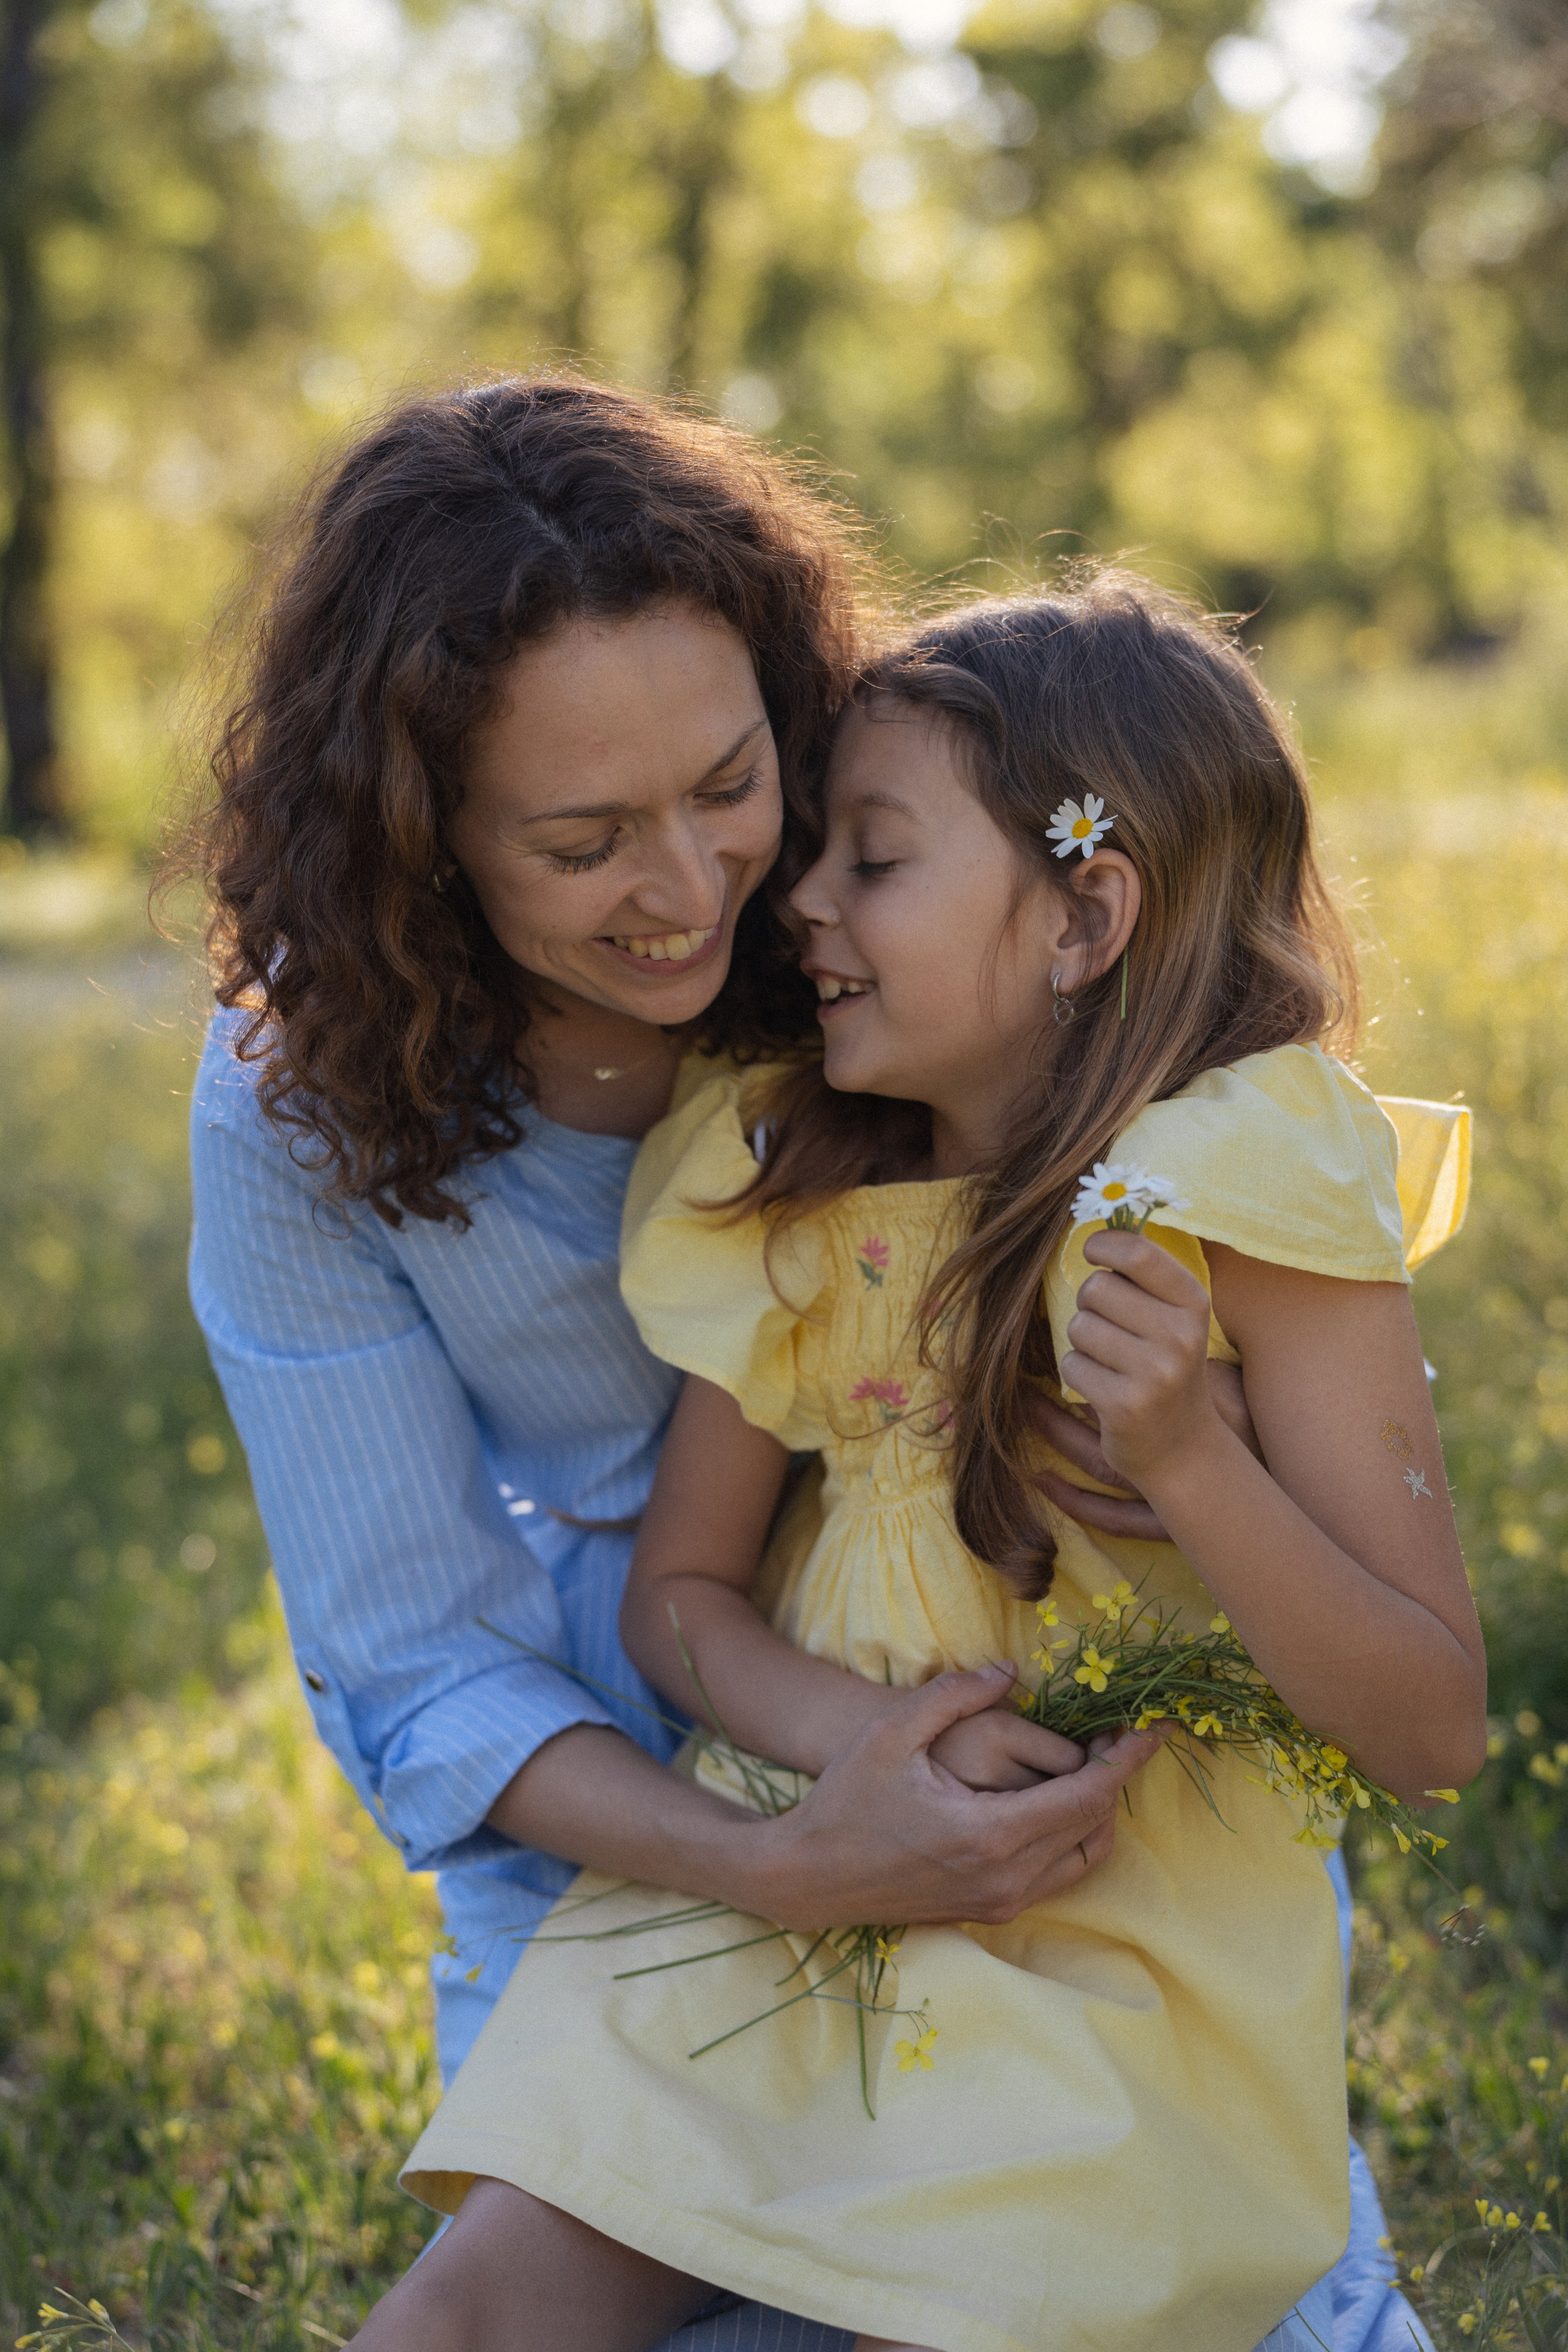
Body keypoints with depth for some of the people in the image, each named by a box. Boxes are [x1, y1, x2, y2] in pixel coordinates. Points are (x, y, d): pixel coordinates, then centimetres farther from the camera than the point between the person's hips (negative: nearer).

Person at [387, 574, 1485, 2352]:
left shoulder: (1249, 1203, -12)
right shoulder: (797, 1188, 3)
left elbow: (1433, 1735, -13)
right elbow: (676, 1594, 7)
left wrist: (1180, 1454, -28)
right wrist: (866, 1736, -14)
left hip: (1118, 1952, -4)